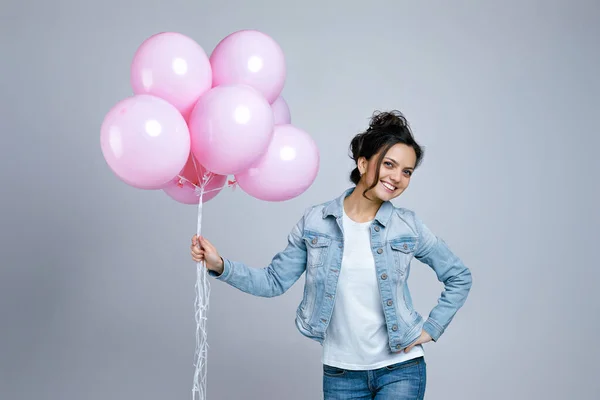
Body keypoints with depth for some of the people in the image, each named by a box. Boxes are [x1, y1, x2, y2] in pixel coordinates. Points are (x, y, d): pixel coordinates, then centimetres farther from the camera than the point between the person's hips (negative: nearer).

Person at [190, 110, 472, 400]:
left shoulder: (408, 227, -5)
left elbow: (459, 277, 6)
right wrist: (220, 266, -14)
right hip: (341, 373, 1)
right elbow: (274, 281, -2)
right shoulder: (314, 222, -4)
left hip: (401, 370, -1)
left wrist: (431, 329, -1)